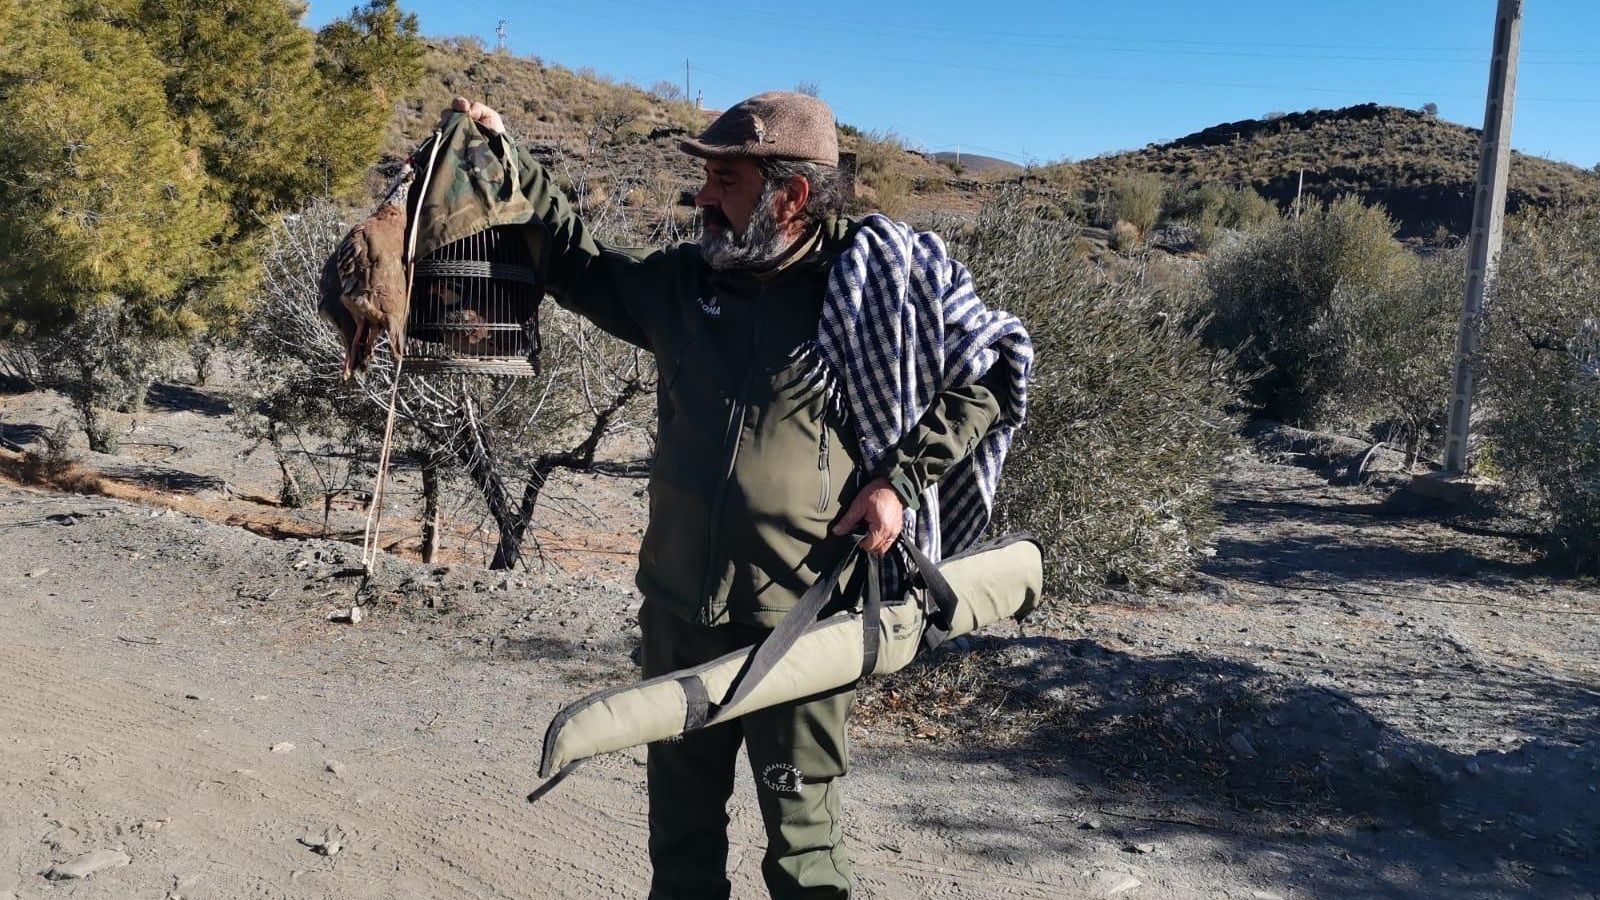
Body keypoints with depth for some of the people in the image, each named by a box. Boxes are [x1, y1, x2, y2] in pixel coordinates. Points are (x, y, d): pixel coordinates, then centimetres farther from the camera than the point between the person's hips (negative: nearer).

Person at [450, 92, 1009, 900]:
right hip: (678, 612, 5)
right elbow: (577, 265, 21)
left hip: (797, 622, -5)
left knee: (801, 835, 8)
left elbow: (978, 383, 0)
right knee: (681, 818, 20)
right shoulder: (681, 281, 4)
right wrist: (511, 162, 17)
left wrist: (901, 478, -11)